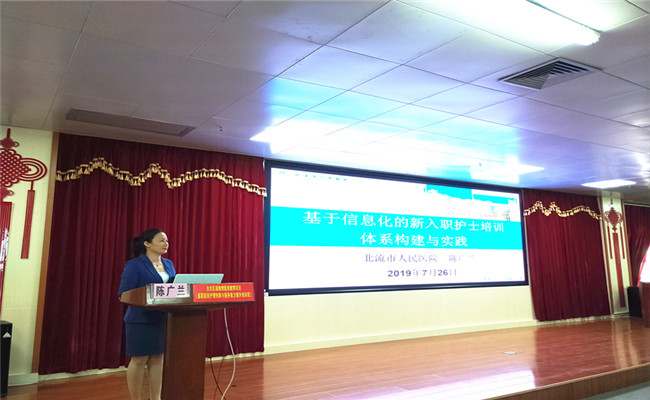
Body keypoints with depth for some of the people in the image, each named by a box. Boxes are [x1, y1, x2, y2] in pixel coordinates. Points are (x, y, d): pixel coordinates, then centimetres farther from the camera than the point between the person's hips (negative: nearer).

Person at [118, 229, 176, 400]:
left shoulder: (169, 264, 13)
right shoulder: (134, 265, -7)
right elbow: (124, 293, -12)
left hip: (165, 319, 6)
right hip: (142, 320, -6)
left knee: (158, 359, 11)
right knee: (139, 360, 2)